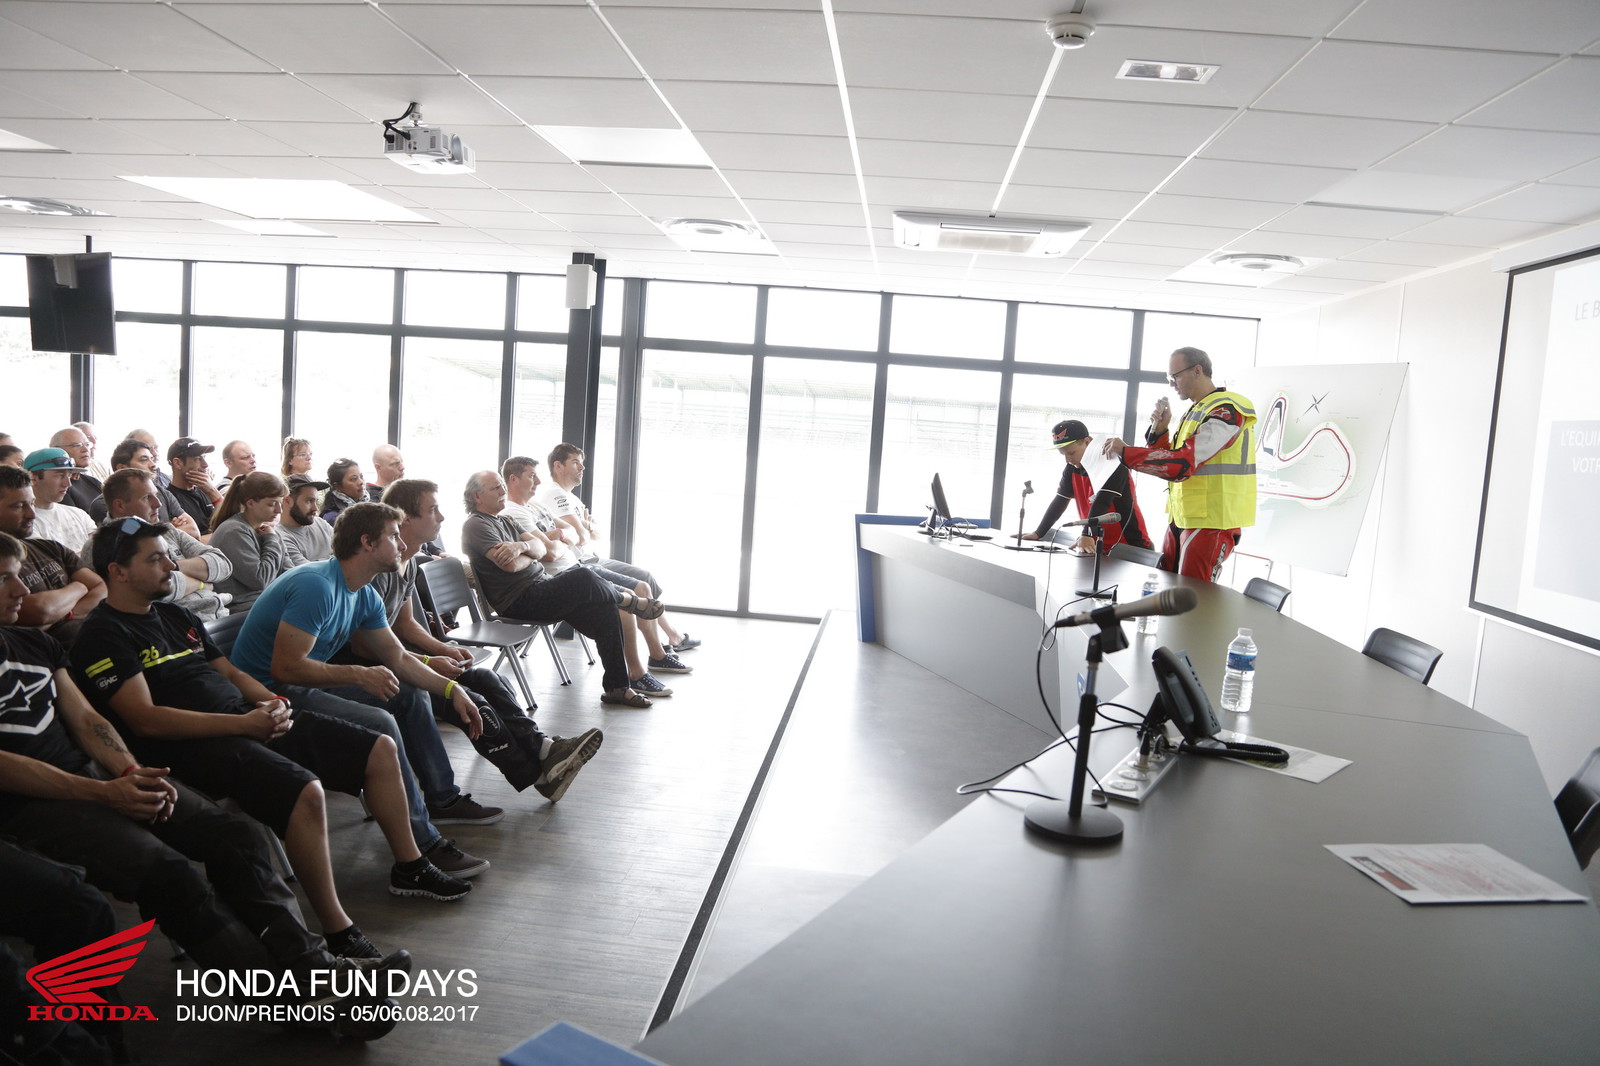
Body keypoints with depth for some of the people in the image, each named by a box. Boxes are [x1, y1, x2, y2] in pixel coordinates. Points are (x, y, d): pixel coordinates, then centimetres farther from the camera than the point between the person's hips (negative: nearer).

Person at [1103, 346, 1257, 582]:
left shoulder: (1225, 412, -15)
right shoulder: (1194, 411, 17)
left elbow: (1182, 463, -25)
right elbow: (1170, 461, 20)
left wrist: (1125, 452, -20)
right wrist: (1159, 430, 4)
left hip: (1210, 523, -9)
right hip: (1181, 518, 9)